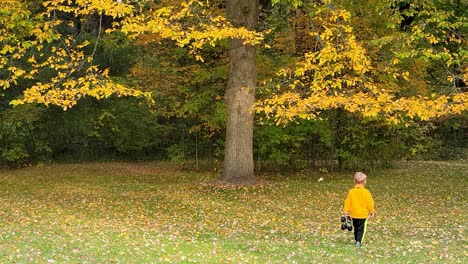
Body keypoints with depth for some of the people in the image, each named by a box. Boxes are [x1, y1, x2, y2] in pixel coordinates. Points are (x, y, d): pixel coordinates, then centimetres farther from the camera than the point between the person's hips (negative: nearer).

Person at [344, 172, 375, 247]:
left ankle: (356, 240, 29)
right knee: (361, 229, 1)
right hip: (363, 214, -3)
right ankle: (359, 241, -14)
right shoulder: (366, 192, -13)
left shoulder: (351, 192, -6)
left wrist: (346, 212, 9)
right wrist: (372, 212, 8)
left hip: (354, 214, 3)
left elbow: (348, 203, 0)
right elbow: (370, 203, -6)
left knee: (356, 228, 19)